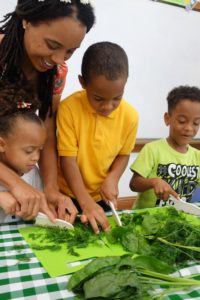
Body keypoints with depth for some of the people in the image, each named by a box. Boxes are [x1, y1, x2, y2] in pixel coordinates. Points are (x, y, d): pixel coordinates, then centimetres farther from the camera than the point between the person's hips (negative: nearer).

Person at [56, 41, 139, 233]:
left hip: (100, 197, 3)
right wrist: (85, 202, -26)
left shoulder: (130, 115, -13)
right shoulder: (69, 108, -23)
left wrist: (112, 178, -18)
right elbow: (67, 159, -21)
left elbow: (123, 154, 0)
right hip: (68, 194, -2)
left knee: (97, 234, 21)